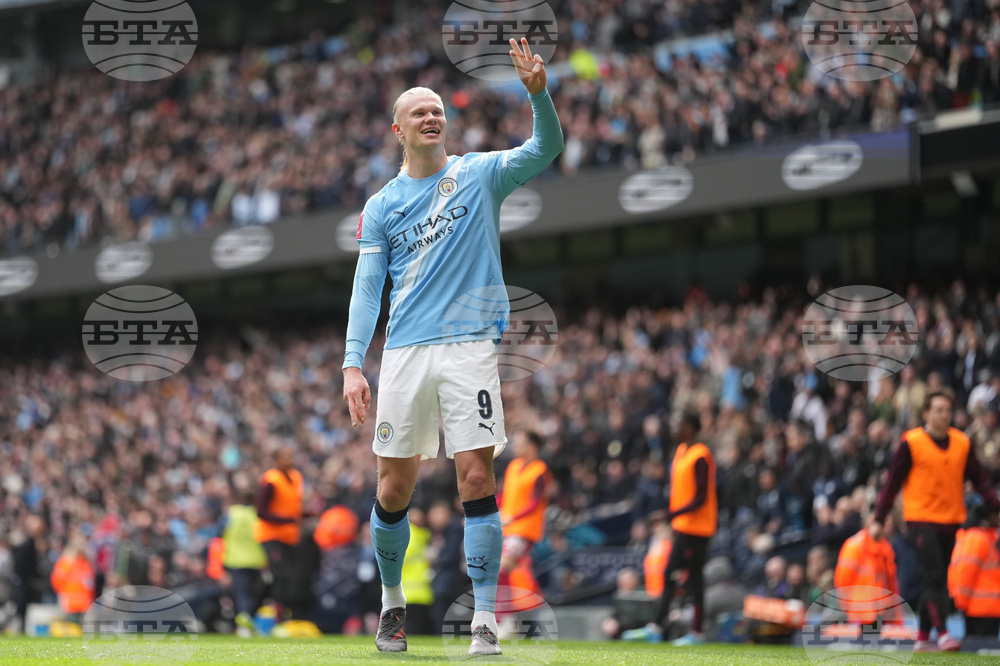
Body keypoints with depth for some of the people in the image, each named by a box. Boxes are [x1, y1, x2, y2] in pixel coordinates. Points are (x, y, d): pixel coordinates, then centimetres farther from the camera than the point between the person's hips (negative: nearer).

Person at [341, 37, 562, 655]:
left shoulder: (480, 174, 8)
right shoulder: (380, 206, 12)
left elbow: (547, 148, -5)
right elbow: (367, 288, 8)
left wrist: (539, 92, -24)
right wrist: (353, 363, -3)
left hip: (470, 347, -2)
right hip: (405, 351, 2)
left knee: (476, 477, -11)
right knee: (395, 488, 3)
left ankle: (485, 619, -9)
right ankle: (393, 599, 24)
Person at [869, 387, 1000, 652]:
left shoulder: (962, 443, 7)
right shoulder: (911, 443, -6)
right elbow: (893, 482, -2)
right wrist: (879, 519, -4)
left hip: (950, 520, 5)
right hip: (921, 518, -5)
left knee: (938, 580, 8)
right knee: (934, 577, -15)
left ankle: (923, 638, 16)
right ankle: (942, 633, -17)